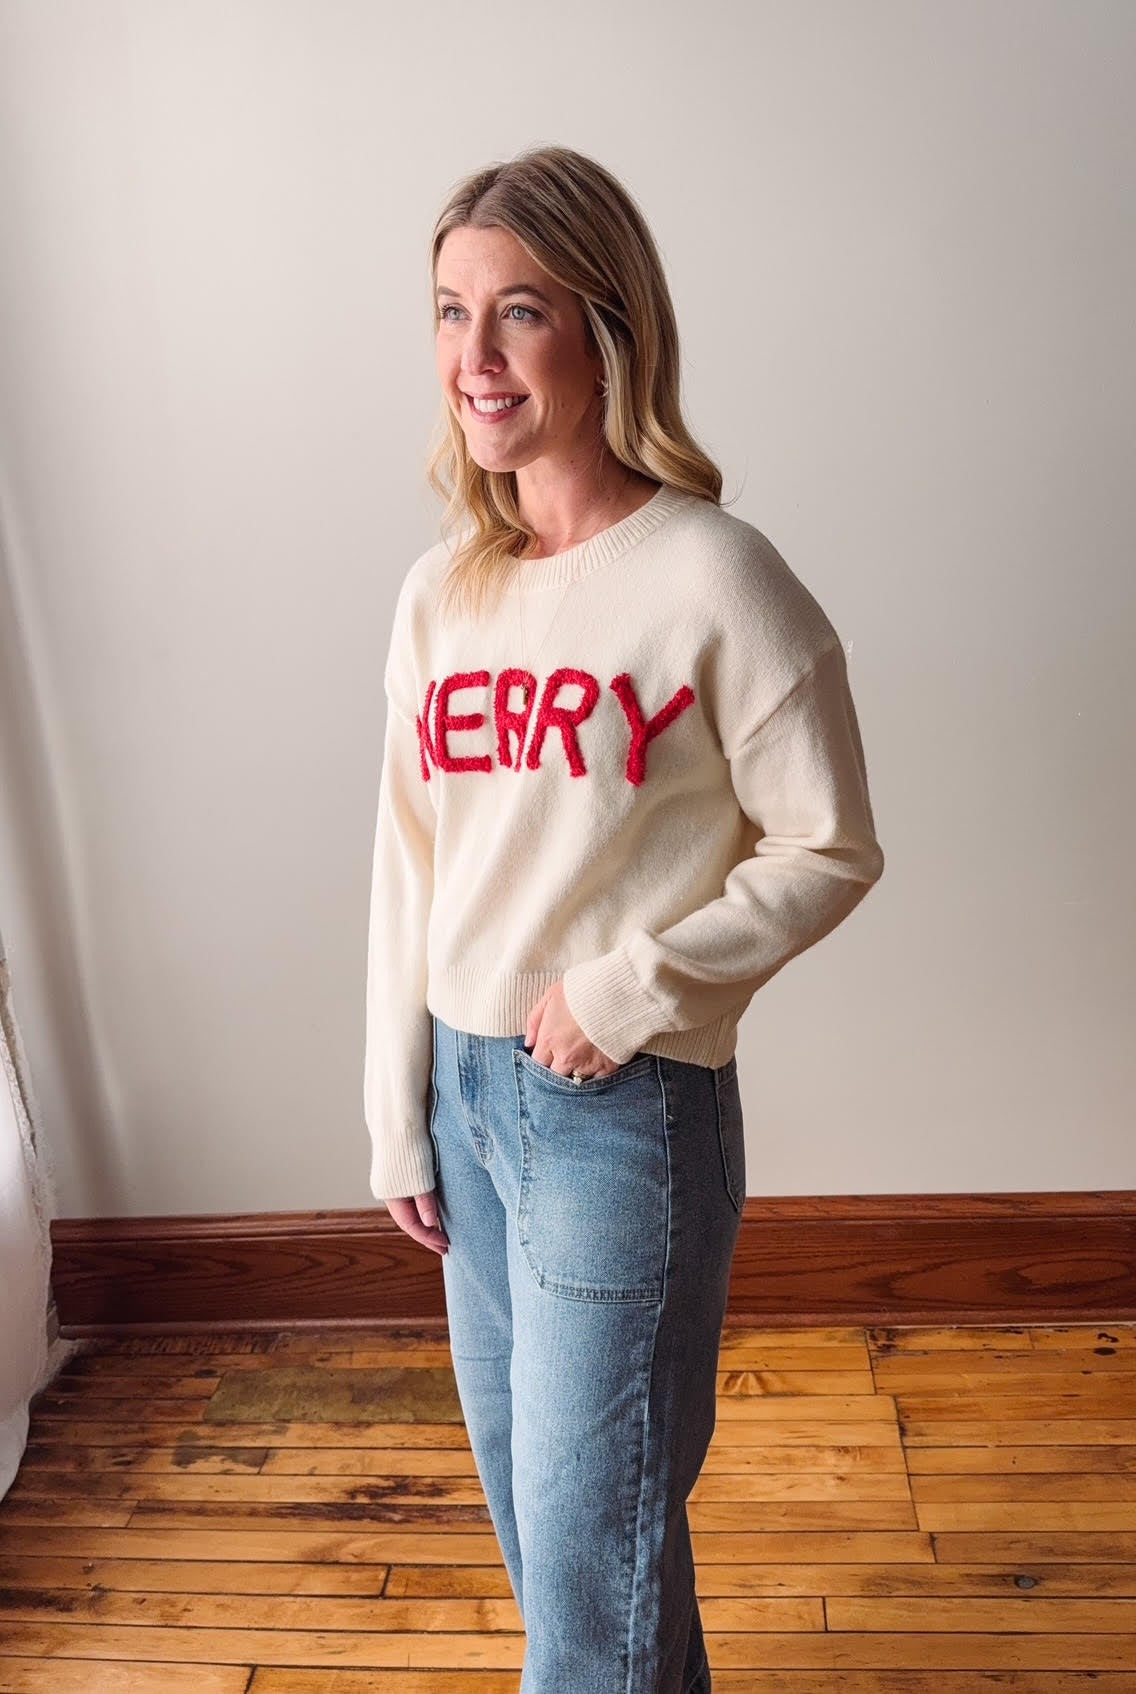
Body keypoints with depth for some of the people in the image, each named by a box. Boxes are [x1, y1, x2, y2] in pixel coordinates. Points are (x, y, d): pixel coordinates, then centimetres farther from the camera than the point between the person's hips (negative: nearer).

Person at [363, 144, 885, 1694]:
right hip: (468, 1087, 7)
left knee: (592, 1522, 8)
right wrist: (400, 1120, 8)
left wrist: (630, 991, -17)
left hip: (631, 1106, -6)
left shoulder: (713, 578, -14)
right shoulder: (441, 591, 3)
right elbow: (407, 867, 7)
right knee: (519, 1481, 23)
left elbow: (828, 851, -9)